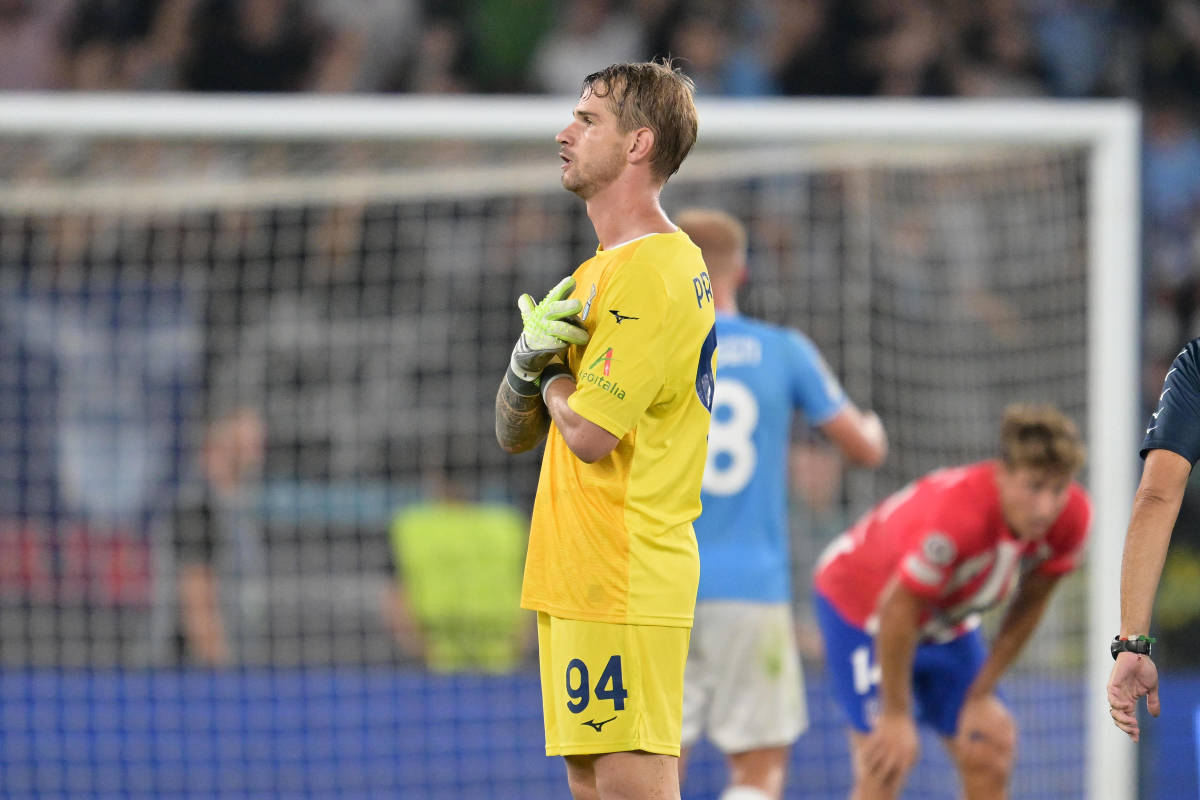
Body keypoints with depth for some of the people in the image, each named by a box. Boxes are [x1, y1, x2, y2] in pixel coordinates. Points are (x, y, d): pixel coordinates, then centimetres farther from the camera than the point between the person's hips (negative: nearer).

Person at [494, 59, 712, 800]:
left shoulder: (650, 272, -14)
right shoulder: (602, 270, 19)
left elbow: (590, 433, -22)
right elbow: (515, 433, 18)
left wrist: (553, 373, -1)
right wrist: (528, 357, -4)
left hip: (624, 583, -10)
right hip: (577, 574, 10)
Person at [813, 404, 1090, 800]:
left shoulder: (1071, 516, -22)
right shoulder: (957, 512, -42)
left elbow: (1028, 607, -5)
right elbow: (898, 611, -32)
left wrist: (981, 695, -2)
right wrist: (896, 717, -25)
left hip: (950, 623, 6)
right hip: (860, 603, -6)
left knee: (988, 758, -1)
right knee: (886, 762, -19)